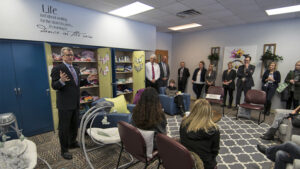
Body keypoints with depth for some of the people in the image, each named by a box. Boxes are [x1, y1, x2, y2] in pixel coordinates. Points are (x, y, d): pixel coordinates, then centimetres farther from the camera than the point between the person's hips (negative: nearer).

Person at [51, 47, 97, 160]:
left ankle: (72, 143, 40)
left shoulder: (76, 69, 11)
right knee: (64, 127, 6)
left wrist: (87, 80, 4)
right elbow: (54, 86, -15)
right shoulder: (57, 69, -11)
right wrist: (61, 81, -35)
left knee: (75, 125, 20)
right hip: (65, 104, -7)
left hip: (76, 103, 7)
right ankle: (64, 150, 23)